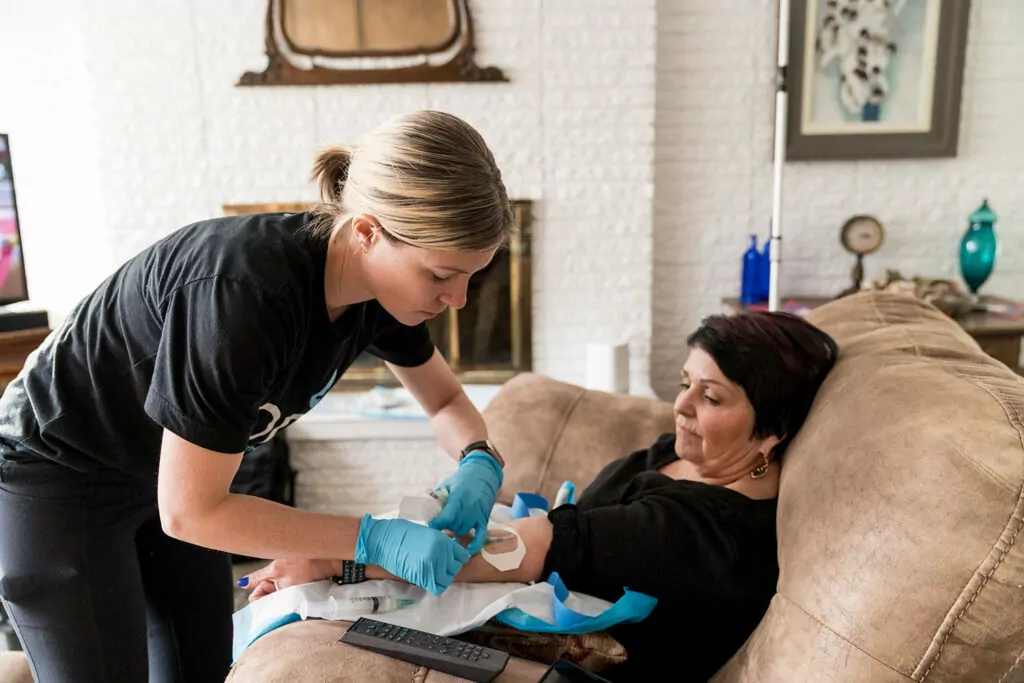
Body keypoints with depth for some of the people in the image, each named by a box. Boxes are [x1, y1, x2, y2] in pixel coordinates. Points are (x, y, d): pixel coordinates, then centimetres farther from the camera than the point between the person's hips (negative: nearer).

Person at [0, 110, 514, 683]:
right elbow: (189, 511, -30)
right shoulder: (246, 291, -38)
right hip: (57, 477, -6)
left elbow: (447, 400, 1)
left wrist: (479, 464, -20)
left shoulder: (382, 282, -15)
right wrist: (375, 540, -31)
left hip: (171, 471, 7)